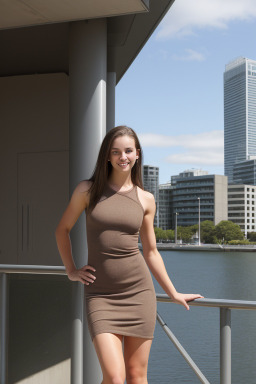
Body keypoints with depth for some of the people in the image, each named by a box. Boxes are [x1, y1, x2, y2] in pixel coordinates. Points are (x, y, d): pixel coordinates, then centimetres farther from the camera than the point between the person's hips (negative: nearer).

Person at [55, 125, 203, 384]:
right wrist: (71, 271, 8)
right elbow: (62, 229, 15)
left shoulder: (146, 199, 6)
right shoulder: (88, 190, 1)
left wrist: (173, 294, 16)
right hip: (101, 295, -1)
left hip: (138, 291, 2)